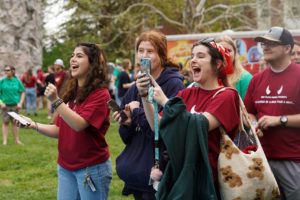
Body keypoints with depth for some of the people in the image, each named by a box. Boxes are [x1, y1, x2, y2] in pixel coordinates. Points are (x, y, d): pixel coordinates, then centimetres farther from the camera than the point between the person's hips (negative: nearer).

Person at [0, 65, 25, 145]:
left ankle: (17, 140, 16)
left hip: (15, 105, 1)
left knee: (15, 122, 8)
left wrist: (20, 103, -4)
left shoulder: (17, 81, 0)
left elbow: (22, 93, 6)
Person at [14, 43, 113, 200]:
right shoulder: (70, 93, 9)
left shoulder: (100, 94, -13)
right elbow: (60, 130, 11)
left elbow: (79, 125, -24)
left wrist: (56, 101, -28)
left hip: (91, 167, -7)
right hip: (66, 167, 7)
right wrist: (34, 125, 0)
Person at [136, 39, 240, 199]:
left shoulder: (226, 96, -6)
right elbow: (157, 126, 3)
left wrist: (164, 101, -17)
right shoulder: (186, 94, 9)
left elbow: (200, 126, -21)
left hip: (206, 178, -5)